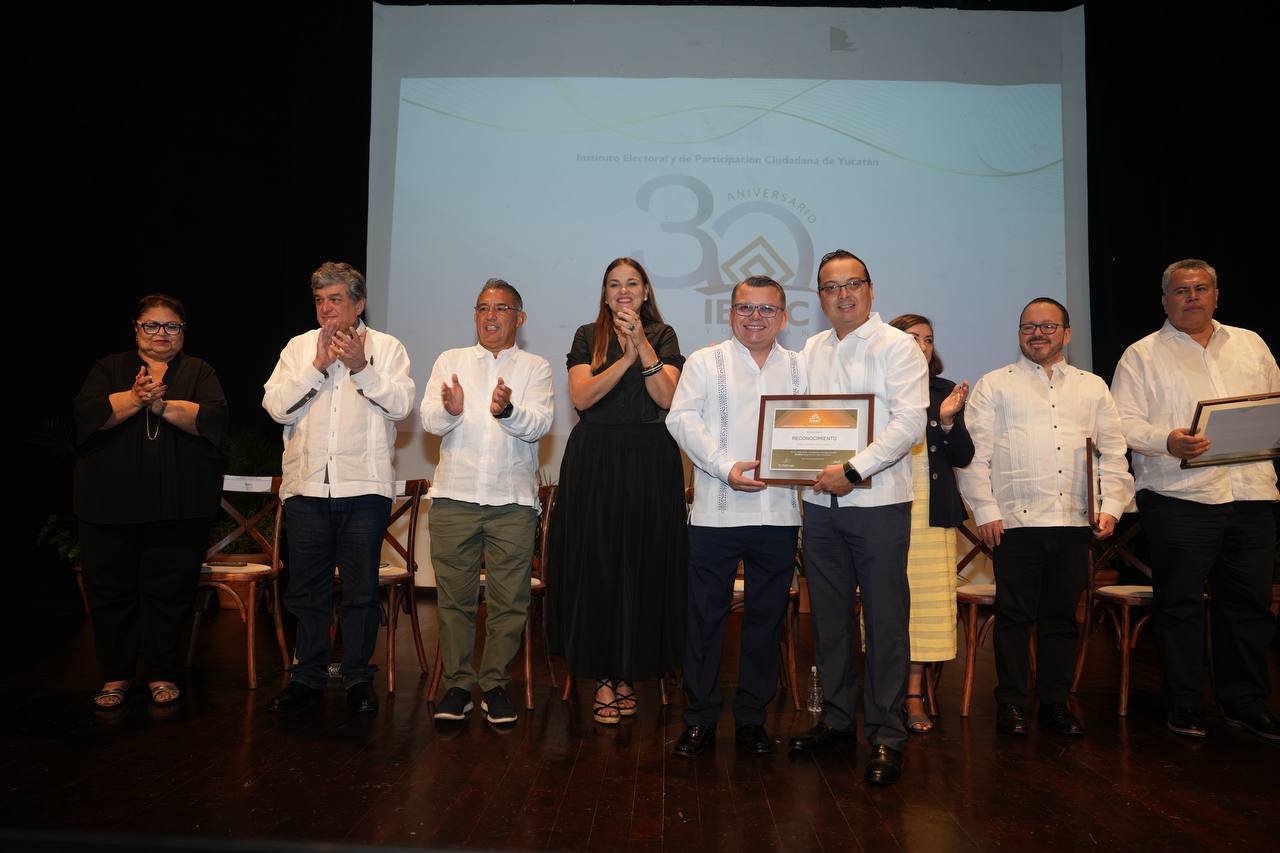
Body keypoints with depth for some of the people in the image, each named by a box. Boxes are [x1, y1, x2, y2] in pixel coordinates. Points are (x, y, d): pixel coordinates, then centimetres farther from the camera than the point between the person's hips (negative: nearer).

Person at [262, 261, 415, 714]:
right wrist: (319, 366, -8)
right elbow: (276, 405, -1)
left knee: (361, 589, 5)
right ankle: (307, 677, 24)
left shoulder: (386, 347, 5)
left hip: (365, 486, -2)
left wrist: (360, 368, -14)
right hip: (306, 486, 3)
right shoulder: (299, 347, 11)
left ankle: (358, 678, 18)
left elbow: (401, 404, -7)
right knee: (305, 588, 10)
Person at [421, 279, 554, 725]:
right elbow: (429, 419, 1)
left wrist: (507, 410, -29)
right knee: (454, 596, 6)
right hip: (454, 496, 1)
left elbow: (539, 423, -8)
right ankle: (458, 683, 19)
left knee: (509, 600, 3)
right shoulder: (450, 361, 12)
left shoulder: (535, 367, 7)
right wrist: (450, 409, -22)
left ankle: (495, 683, 17)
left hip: (513, 500, -1)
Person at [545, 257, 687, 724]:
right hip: (595, 461, 0)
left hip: (650, 463, 0)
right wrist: (627, 357, -14)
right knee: (596, 567, 0)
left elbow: (667, 397, -6)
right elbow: (581, 396, -7)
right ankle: (604, 676, 10)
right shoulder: (587, 336, 8)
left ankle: (629, 672, 16)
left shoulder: (663, 335, 8)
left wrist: (643, 346, -15)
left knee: (643, 566, 2)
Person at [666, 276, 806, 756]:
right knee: (706, 616, 3)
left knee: (766, 618, 10)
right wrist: (726, 467, -15)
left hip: (779, 513, 3)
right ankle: (699, 719, 16)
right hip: (717, 512, -2)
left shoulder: (800, 368, 14)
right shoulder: (705, 362, 7)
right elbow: (683, 419, -4)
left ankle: (751, 717, 23)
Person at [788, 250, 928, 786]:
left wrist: (852, 470, -19)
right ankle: (836, 719, 26)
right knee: (829, 617, 12)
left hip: (877, 503, -5)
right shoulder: (812, 350, 15)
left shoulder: (897, 347, -3)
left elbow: (909, 423, -13)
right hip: (820, 503, 6)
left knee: (885, 621, -1)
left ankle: (886, 736, 10)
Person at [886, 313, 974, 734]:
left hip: (932, 512, 3)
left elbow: (963, 458, 5)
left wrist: (948, 420, -10)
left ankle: (915, 695, 14)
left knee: (925, 601, 4)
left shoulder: (945, 392, 9)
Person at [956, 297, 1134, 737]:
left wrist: (1111, 505, 2)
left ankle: (1055, 702, 20)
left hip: (1073, 521, 3)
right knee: (1015, 615, 0)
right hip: (1015, 520, -3)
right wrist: (985, 511, -7)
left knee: (1062, 616, 9)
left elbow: (1114, 452, 14)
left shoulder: (1092, 387, 17)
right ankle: (1011, 702, 11)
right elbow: (974, 453, 0)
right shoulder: (994, 385, 7)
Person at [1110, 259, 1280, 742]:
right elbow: (1124, 423, -4)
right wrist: (1166, 440, -21)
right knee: (1180, 606, 1)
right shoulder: (1143, 355, 4)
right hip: (1180, 499, -4)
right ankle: (1184, 710, 13)